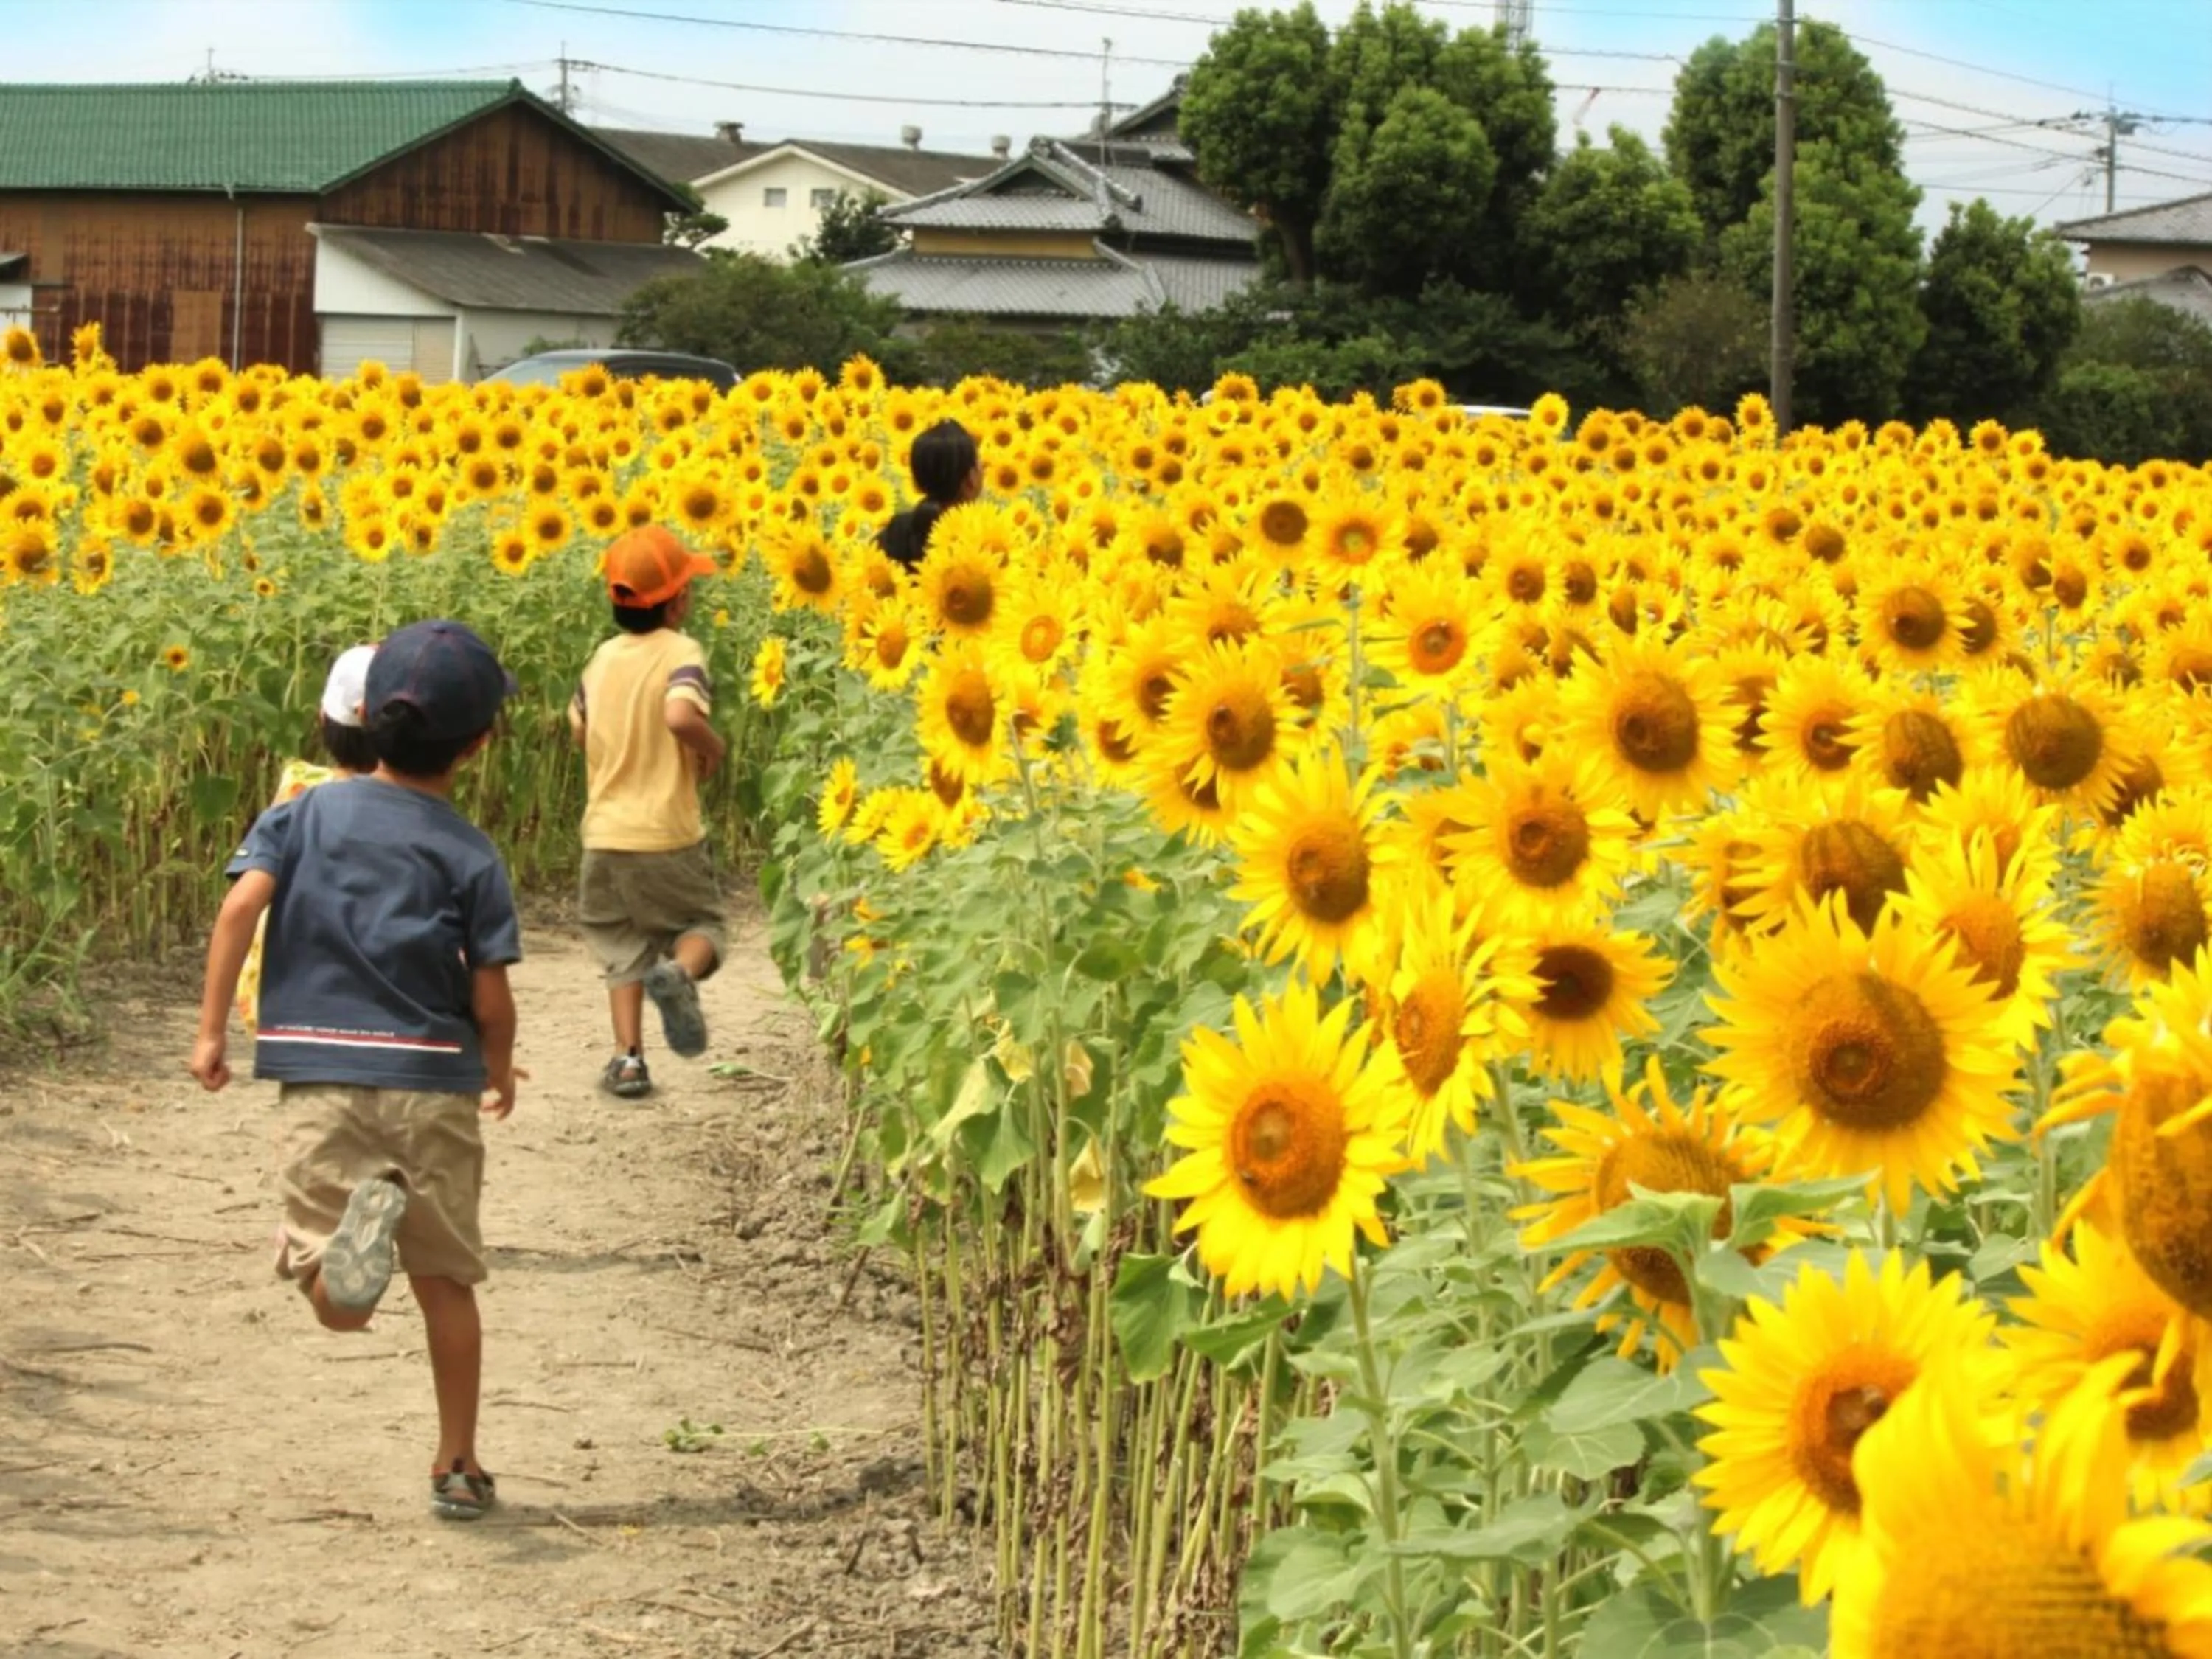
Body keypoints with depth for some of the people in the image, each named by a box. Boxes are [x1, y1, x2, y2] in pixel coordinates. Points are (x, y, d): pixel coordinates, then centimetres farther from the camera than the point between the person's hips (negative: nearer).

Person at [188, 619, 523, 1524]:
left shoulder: (306, 813, 6)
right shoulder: (470, 854, 1)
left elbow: (242, 904, -8)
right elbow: (491, 998, -2)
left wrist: (211, 1028, -2)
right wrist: (500, 1071, 19)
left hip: (325, 1082, 0)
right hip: (435, 1083, 0)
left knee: (340, 1308, -2)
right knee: (446, 1284, 14)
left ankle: (357, 1222, -35)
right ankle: (457, 1467, 18)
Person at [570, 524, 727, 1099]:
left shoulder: (603, 658, 7)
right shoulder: (680, 652, -12)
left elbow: (580, 730, 19)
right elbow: (681, 716, -30)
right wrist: (712, 747, -11)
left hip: (604, 831, 4)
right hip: (667, 834, -4)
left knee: (623, 945, 16)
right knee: (701, 922, 13)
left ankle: (628, 1058, 4)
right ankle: (679, 972, -21)